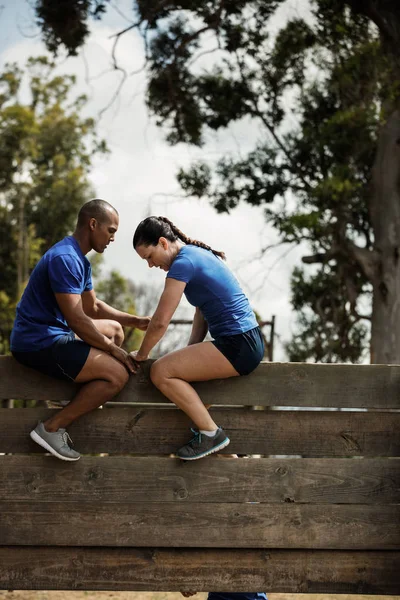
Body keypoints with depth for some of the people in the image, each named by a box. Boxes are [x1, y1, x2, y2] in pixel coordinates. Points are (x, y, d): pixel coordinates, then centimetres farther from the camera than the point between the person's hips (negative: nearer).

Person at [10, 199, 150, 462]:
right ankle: (52, 428, -13)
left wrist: (135, 321, 11)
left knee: (114, 329, 26)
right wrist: (113, 350, -13)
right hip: (39, 343, -11)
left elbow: (93, 307, 23)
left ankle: (86, 404, 17)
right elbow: (76, 319, -23)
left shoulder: (80, 260, 14)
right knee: (118, 374, -19)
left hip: (53, 333, 11)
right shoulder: (65, 259, -20)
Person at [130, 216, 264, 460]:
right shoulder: (198, 254, 17)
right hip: (248, 341, 11)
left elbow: (160, 322, -14)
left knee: (161, 371, -12)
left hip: (238, 346, -11)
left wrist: (141, 354, 1)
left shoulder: (183, 263, -13)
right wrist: (189, 353, 10)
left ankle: (211, 433, -8)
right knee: (175, 367, 23)